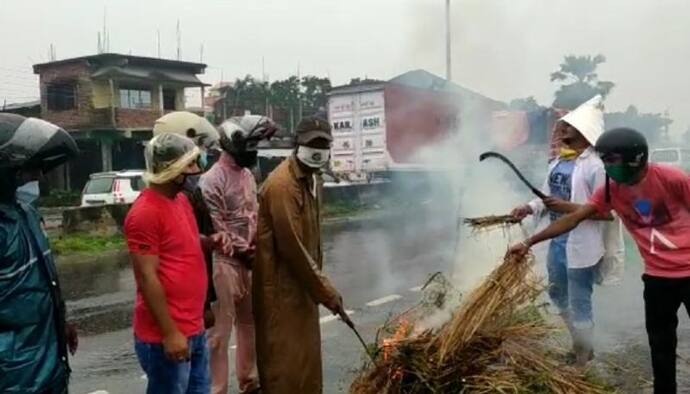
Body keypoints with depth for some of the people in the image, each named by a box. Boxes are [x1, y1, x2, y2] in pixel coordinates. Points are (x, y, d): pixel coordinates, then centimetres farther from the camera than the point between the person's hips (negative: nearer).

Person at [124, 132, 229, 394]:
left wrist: (209, 241, 5)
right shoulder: (145, 213, -18)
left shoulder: (181, 199, 9)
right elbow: (147, 278, -19)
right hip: (166, 336, -9)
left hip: (194, 329, 9)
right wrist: (169, 333, -19)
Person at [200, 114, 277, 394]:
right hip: (225, 261, -8)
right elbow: (216, 230, -17)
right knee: (220, 329, -1)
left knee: (249, 323, 19)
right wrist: (246, 252, -10)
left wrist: (257, 249, 3)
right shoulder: (213, 179, -15)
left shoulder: (247, 174, 10)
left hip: (248, 261, 8)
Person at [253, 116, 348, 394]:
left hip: (303, 282, 9)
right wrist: (325, 290, -18)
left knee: (306, 350, 19)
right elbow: (292, 246, -24)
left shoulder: (313, 179, 9)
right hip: (281, 285, -9)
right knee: (284, 357, 0)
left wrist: (318, 280, 14)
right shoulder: (281, 185, -22)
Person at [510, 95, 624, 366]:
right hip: (557, 242, 9)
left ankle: (582, 360, 26)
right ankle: (580, 345, 45)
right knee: (558, 296, 23)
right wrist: (529, 208, -4)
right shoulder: (558, 161, 7)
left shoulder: (596, 165, -17)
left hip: (581, 246, -8)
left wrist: (570, 208, -27)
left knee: (579, 305, 5)